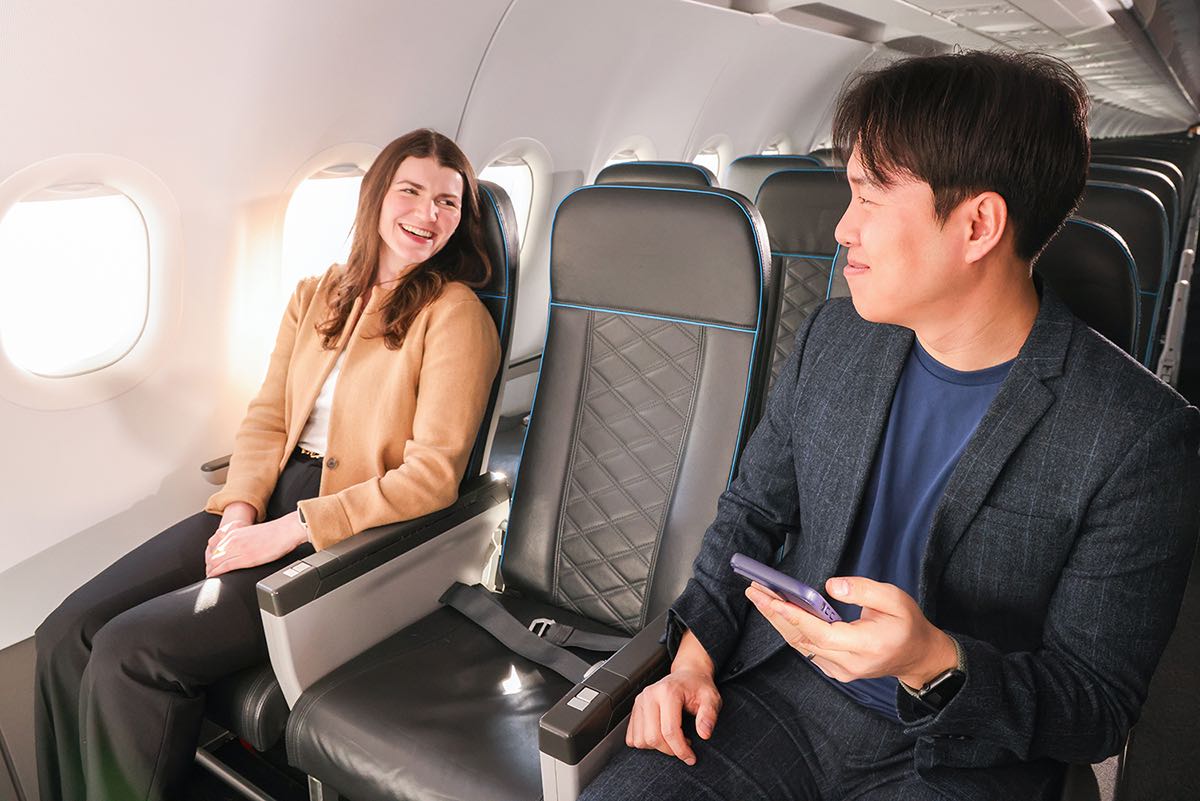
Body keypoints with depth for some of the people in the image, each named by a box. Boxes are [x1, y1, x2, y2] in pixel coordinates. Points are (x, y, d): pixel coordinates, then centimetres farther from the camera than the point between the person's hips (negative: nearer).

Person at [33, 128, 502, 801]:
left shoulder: (455, 315, -9)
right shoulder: (316, 296, 13)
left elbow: (432, 476, -15)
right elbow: (267, 417, 12)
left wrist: (287, 531, -17)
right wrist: (240, 512, -7)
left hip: (359, 536, -7)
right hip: (267, 508, 7)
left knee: (129, 651, -16)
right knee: (67, 636, -4)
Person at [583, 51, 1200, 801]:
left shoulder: (1137, 438, -16)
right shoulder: (834, 336, -2)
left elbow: (1097, 710, -10)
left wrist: (934, 666, -29)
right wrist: (693, 657, -4)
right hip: (778, 696, 3)